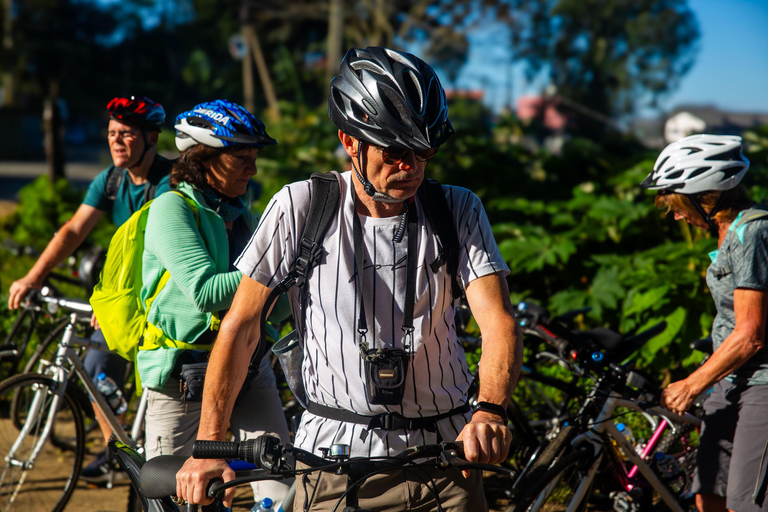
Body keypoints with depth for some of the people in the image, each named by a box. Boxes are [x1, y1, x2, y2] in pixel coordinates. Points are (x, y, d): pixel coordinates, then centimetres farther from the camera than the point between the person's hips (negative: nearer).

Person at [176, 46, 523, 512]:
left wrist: (490, 411, -32)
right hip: (333, 458, -1)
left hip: (443, 459, 1)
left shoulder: (458, 211, 0)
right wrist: (209, 447, -5)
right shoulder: (300, 207, -4)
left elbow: (499, 321, -12)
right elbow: (241, 327, 0)